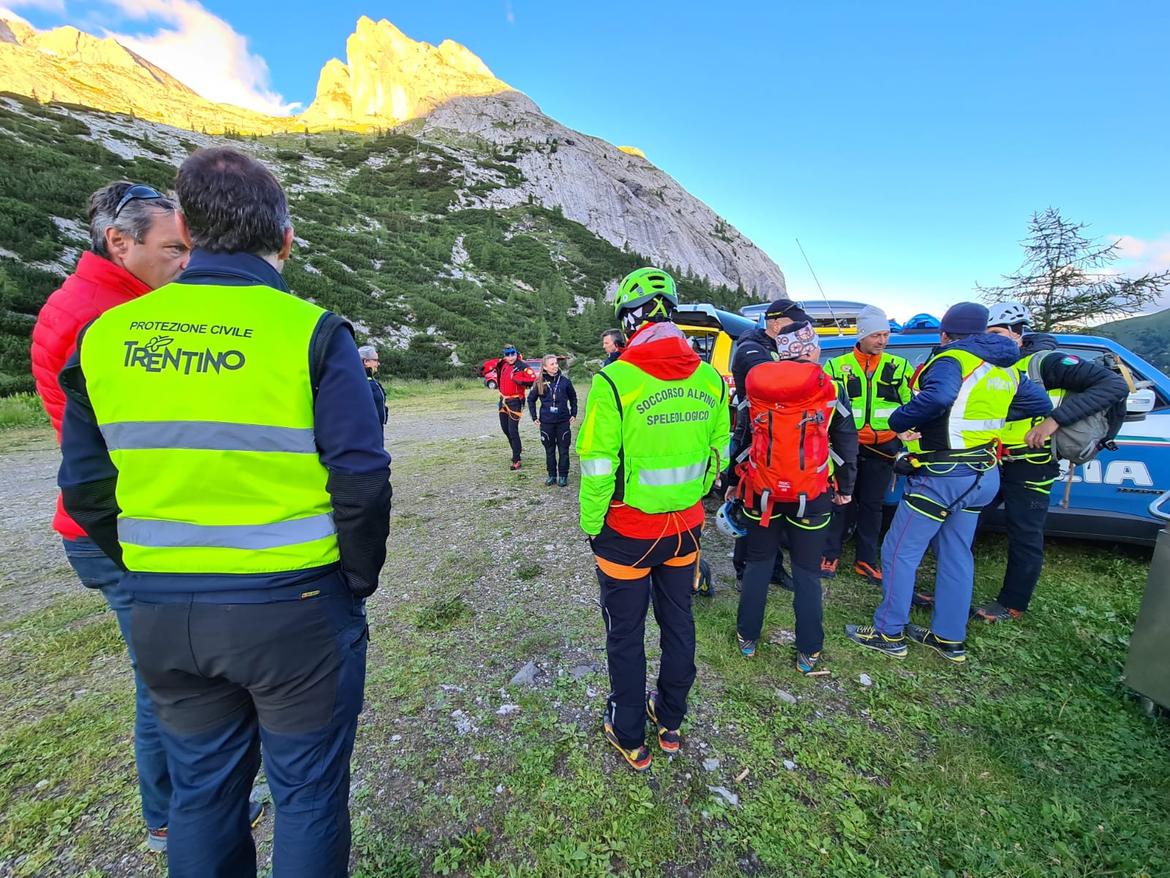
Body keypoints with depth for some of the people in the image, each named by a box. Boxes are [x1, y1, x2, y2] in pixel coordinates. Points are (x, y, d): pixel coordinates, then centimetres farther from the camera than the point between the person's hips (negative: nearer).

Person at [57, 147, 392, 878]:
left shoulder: (108, 335, 1)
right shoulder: (311, 331, -14)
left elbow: (85, 488, 6)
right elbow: (361, 480, -17)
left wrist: (158, 573, 18)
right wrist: (359, 579, -1)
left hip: (163, 616, 5)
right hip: (295, 609, -4)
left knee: (201, 789, 27)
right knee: (308, 792, 18)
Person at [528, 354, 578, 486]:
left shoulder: (564, 380, -3)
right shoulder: (540, 382, -2)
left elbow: (573, 397, 11)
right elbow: (531, 399, 10)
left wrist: (573, 414, 8)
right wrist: (534, 418, 6)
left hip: (563, 421, 0)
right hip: (546, 422, 1)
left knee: (563, 450, 5)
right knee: (549, 450, 10)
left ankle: (563, 476, 17)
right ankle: (552, 475, 23)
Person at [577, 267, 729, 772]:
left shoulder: (614, 381, -20)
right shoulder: (709, 379, -4)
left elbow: (598, 467, -19)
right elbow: (717, 452, 3)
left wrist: (591, 525, -3)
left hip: (627, 532, -4)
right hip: (685, 528, 5)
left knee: (626, 634, 15)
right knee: (678, 622, 23)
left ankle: (630, 738, 36)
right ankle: (670, 722, 44)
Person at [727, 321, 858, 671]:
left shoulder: (756, 388, -1)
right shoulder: (830, 390, -5)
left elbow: (740, 439, 5)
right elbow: (847, 444, 2)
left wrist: (732, 481, 15)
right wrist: (845, 487, 14)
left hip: (761, 491, 2)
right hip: (810, 496, -1)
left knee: (757, 563, 16)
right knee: (807, 572, 11)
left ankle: (747, 638, 26)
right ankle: (808, 652, 23)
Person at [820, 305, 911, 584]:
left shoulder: (900, 367, 6)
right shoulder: (837, 366, 1)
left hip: (883, 449, 2)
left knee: (872, 506, 10)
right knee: (842, 503, 4)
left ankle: (866, 561, 23)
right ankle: (830, 555, 18)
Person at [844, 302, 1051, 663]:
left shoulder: (952, 360, -14)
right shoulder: (1005, 369, 12)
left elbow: (938, 396, -35)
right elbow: (1041, 404, 20)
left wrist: (898, 421, -24)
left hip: (942, 476, -9)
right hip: (982, 474, 9)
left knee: (899, 551, 1)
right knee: (956, 555, 17)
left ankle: (889, 633, 10)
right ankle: (950, 639, 27)